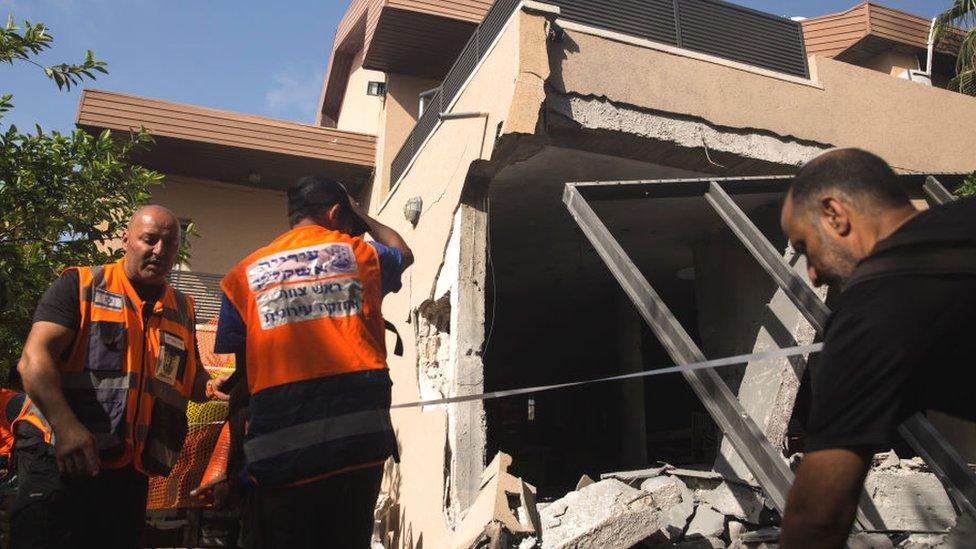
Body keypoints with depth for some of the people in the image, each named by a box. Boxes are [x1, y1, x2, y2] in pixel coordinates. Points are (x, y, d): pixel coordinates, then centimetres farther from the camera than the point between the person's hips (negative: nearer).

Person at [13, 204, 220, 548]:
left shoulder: (182, 310, 13)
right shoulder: (80, 285, -2)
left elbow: (194, 384, 20)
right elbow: (34, 358, -13)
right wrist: (64, 425, -27)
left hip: (131, 473, 5)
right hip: (61, 458, -5)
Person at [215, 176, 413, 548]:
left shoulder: (246, 274, 10)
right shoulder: (358, 254, 11)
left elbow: (234, 374, 8)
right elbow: (402, 252, 35)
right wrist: (359, 215, 48)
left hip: (281, 448, 0)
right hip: (360, 435, 0)